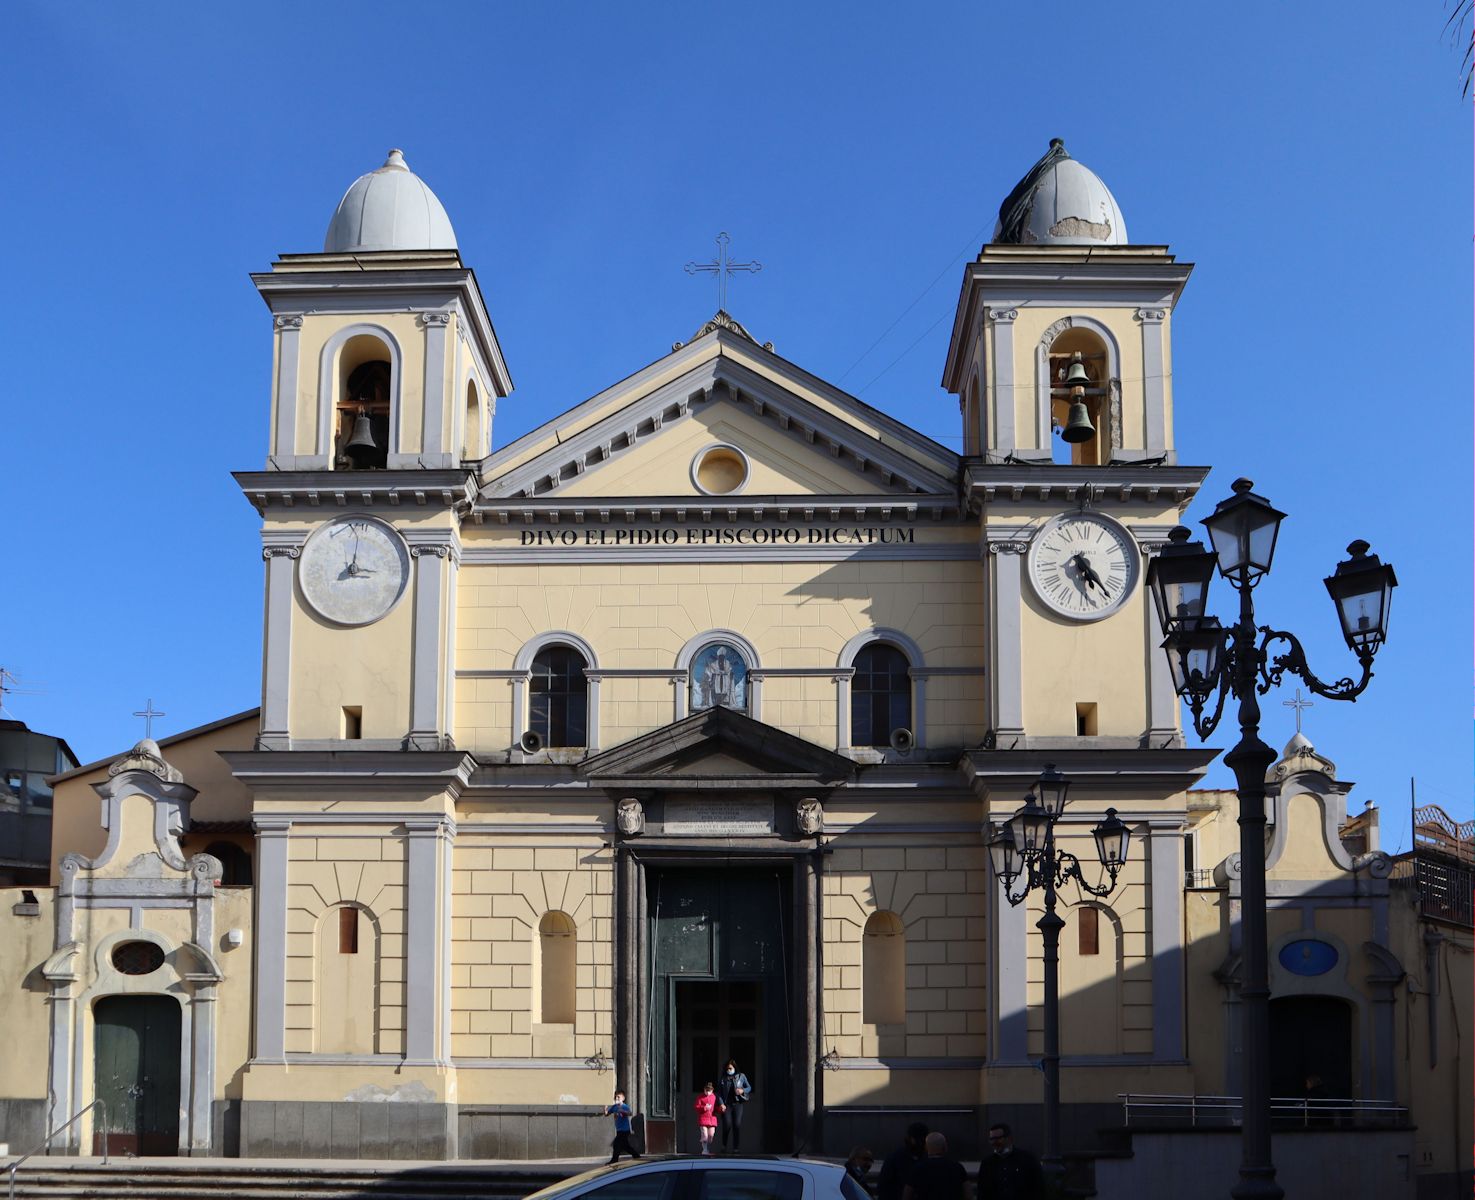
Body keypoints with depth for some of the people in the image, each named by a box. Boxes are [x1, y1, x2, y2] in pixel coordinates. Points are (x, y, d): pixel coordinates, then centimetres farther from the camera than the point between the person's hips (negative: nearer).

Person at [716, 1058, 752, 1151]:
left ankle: (735, 1148, 0)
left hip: (737, 1104, 0)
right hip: (726, 1105, 0)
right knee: (727, 1124, -15)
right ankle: (724, 1145, 6)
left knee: (737, 1125, -8)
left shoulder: (741, 1076, 8)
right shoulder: (722, 1079, 9)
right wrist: (721, 1104, -6)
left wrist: (742, 1090, -8)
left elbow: (749, 1087, 13)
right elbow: (719, 1093, 8)